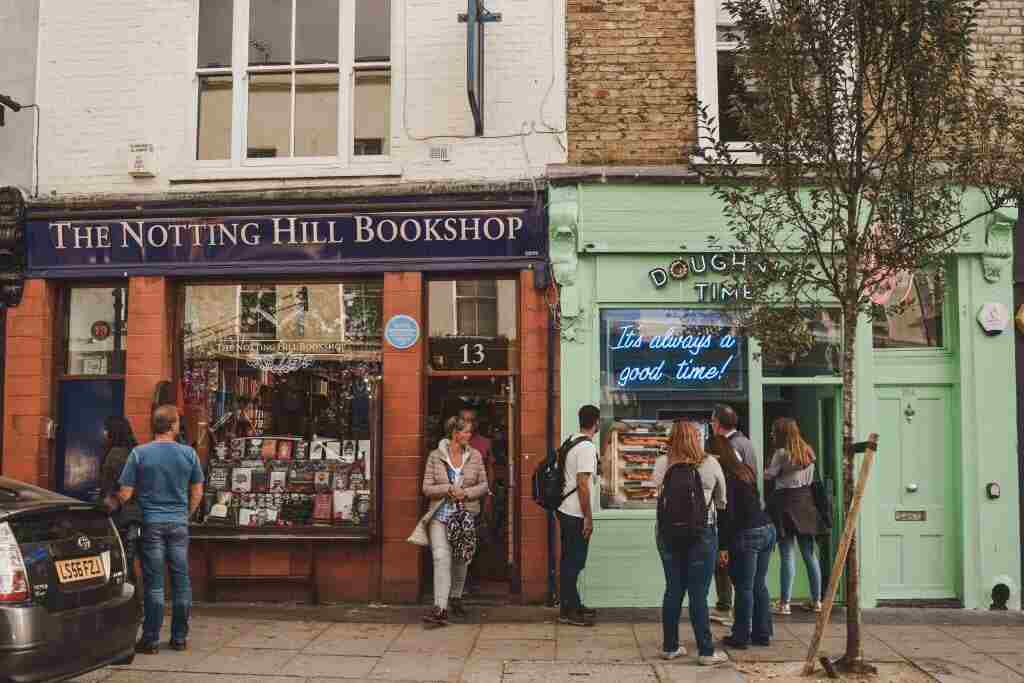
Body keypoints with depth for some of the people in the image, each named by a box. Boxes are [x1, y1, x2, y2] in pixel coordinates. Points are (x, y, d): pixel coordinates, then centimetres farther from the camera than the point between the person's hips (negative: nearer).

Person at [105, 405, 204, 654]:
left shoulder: (139, 453, -6)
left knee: (154, 583, 2)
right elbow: (197, 492, 7)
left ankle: (151, 640, 8)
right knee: (181, 580, 9)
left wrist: (111, 505, 15)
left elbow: (125, 494, -6)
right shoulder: (189, 453, 0)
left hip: (151, 523, -1)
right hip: (179, 523, 2)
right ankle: (179, 637, 16)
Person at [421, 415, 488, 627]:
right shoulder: (435, 456, -2)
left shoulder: (475, 455, 5)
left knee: (461, 559, 13)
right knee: (441, 558, -14)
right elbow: (427, 488, -2)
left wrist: (466, 493, -11)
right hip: (441, 514, -3)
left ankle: (455, 598, 35)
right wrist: (448, 490, -18)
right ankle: (440, 609, -17)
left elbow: (483, 485, 7)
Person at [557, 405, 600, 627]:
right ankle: (568, 611, 3)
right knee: (574, 561, -3)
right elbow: (582, 484, -21)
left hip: (566, 510, 10)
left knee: (569, 560, 15)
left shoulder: (571, 441, 11)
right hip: (576, 515, -10)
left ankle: (572, 605, 25)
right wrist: (588, 518, -16)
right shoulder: (587, 447, -18)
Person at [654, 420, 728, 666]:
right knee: (699, 593, 2)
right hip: (702, 533, -2)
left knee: (673, 590, 13)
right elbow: (722, 500, 8)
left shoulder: (662, 464, -2)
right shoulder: (710, 463, -2)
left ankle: (670, 647, 22)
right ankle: (706, 652, 7)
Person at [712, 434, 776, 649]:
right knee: (760, 585, 14)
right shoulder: (746, 470, 12)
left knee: (744, 588, 1)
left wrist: (723, 546, -13)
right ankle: (762, 634, 20)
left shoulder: (726, 477, -12)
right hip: (767, 529, 8)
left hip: (746, 535, -8)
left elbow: (727, 513, -15)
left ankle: (741, 637, 8)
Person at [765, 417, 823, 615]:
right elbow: (810, 479, 17)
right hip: (806, 502, 6)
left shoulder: (782, 453, -11)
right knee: (809, 554, 11)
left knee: (787, 555, -6)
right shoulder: (808, 452, 11)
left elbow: (769, 475, -5)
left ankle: (784, 603, -4)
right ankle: (816, 600, 16)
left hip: (786, 502, -6)